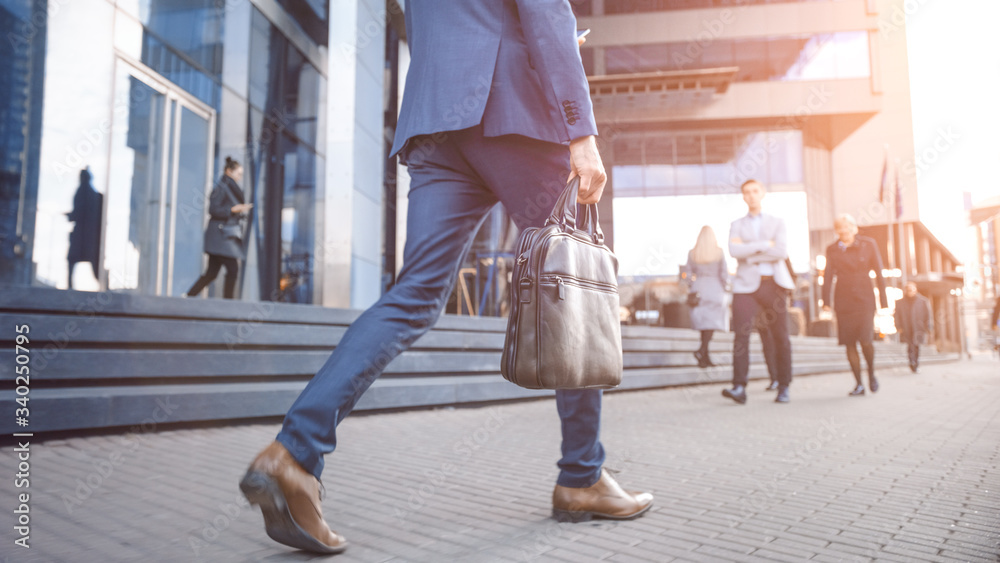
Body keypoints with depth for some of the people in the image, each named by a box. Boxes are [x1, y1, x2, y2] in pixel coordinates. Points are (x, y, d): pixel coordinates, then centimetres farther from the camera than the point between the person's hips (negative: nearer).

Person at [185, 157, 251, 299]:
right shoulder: (221, 187, -7)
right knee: (233, 269, -12)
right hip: (221, 235, -9)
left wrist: (242, 210, 12)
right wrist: (233, 209, -20)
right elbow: (213, 210, -15)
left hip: (229, 236, 9)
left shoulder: (231, 189, 21)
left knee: (212, 272, 7)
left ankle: (188, 296, 13)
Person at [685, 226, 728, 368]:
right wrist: (722, 290, 8)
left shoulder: (692, 253, 3)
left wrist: (692, 290, 11)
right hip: (715, 288, -3)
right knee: (712, 321, -2)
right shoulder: (719, 252, -3)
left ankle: (705, 357, 10)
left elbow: (689, 274, 4)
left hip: (699, 287, 3)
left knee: (702, 322, 9)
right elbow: (724, 273, -3)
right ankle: (701, 350, -23)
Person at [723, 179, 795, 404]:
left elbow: (782, 252, -6)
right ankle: (739, 388, -20)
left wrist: (750, 254, -7)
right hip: (746, 285, 0)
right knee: (741, 335, -15)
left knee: (780, 337, 2)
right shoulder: (737, 225, 13)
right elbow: (734, 251, -7)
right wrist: (764, 245, -9)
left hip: (774, 284, 1)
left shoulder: (778, 222, 12)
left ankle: (784, 388, 13)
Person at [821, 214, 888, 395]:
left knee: (865, 341, -14)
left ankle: (871, 373, 14)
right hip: (843, 301, 2)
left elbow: (879, 273, 3)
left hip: (864, 299, -2)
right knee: (849, 343, -1)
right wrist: (826, 302, -11)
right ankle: (859, 384, 8)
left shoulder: (868, 245, 2)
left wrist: (883, 301, -1)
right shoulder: (832, 250, 6)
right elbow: (828, 276, 0)